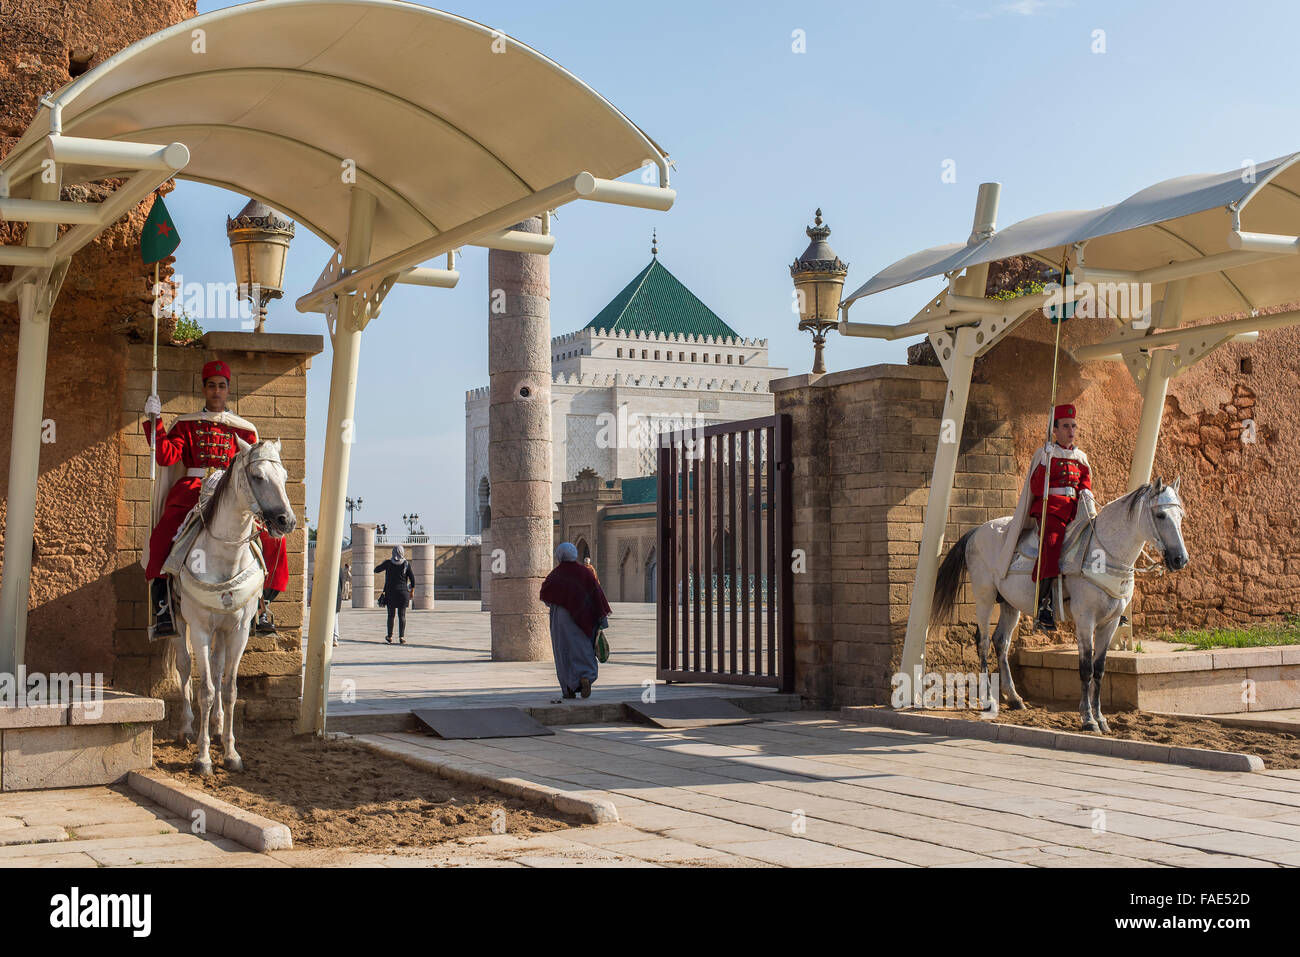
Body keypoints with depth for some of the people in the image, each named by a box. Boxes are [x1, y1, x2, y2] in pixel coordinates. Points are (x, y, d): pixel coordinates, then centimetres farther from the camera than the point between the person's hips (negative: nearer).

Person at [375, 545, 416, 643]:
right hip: (403, 592, 0)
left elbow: (376, 570, 8)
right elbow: (412, 578, -3)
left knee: (391, 615, 11)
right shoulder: (406, 564, -4)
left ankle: (390, 636, 17)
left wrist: (383, 562, 24)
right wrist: (412, 591, 8)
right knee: (402, 615, 3)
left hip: (390, 592, 0)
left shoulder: (388, 563, -4)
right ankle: (401, 636, -7)